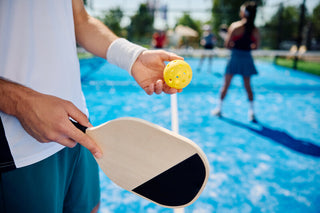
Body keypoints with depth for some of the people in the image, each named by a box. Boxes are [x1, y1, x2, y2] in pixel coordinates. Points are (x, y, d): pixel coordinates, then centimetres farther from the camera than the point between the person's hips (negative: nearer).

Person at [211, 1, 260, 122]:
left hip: (235, 57, -3)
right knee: (248, 86, 13)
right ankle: (251, 112, 12)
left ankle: (219, 109, 18)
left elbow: (227, 45, -11)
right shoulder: (255, 30, 0)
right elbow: (255, 47, 7)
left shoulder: (235, 26, -11)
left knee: (226, 85, 9)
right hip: (247, 58, 3)